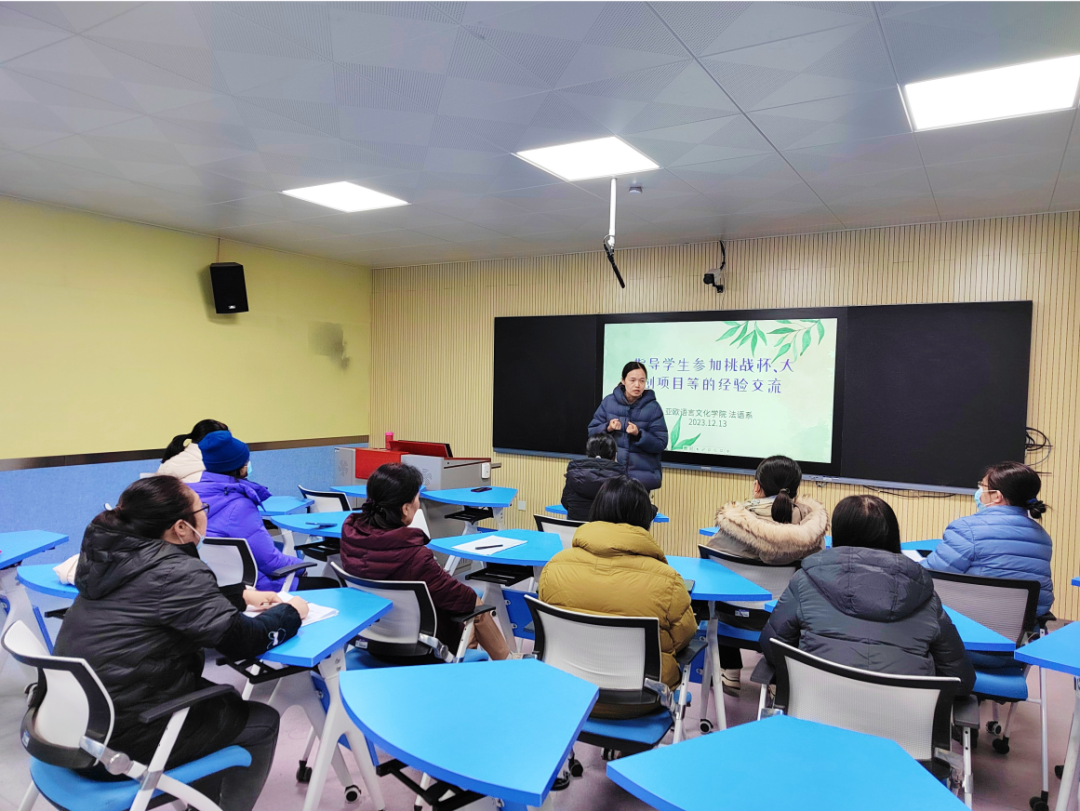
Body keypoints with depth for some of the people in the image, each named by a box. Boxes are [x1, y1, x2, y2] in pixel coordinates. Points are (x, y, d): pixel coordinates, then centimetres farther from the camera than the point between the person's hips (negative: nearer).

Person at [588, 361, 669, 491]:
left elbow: (661, 444, -6)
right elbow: (592, 431, 5)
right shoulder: (609, 401, 1)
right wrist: (607, 428, -16)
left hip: (642, 475, -1)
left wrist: (638, 435, -23)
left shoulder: (653, 407, -5)